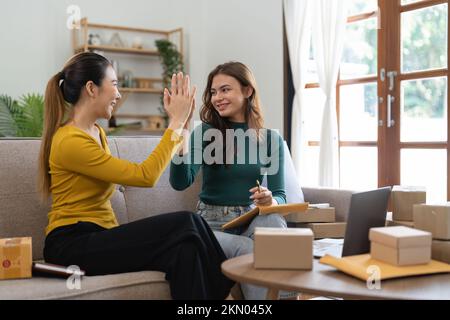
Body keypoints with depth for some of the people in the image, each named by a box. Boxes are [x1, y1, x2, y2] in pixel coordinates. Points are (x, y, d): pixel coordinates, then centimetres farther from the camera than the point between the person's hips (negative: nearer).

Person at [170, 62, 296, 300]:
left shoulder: (271, 139, 3)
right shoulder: (204, 132, -2)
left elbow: (280, 195, 4)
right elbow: (180, 182, -16)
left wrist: (270, 201, -21)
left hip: (252, 217, 2)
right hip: (212, 221, -1)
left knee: (274, 220, -33)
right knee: (250, 251, -32)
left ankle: (287, 294, -25)